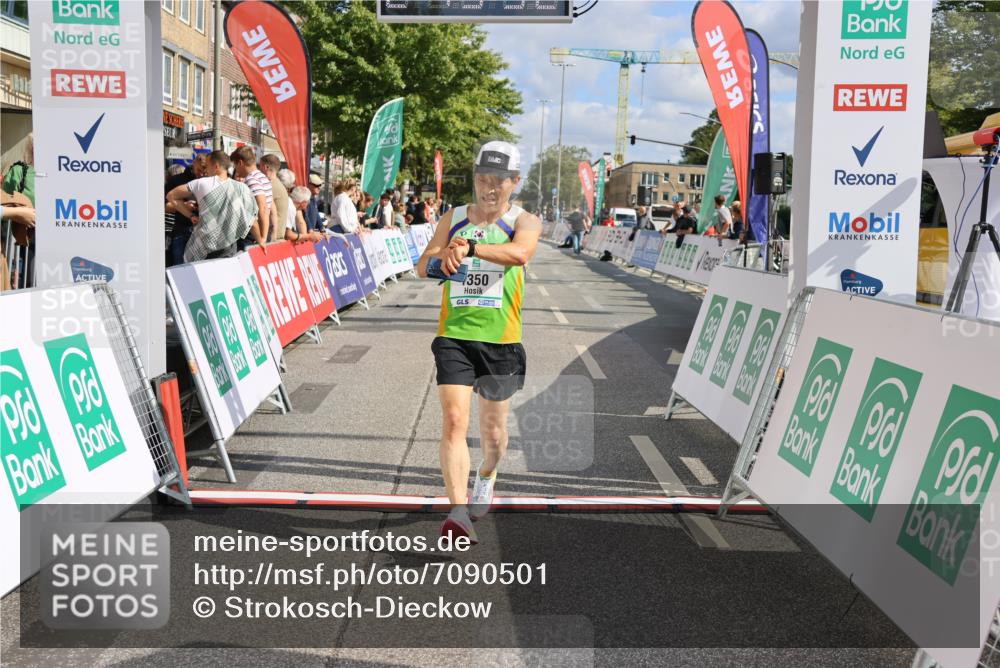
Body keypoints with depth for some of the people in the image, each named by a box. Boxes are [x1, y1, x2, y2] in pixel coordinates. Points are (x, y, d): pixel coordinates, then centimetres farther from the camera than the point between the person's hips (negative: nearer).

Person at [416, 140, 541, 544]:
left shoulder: (525, 221, 0)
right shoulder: (453, 218, 9)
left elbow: (520, 253, -23)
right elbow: (423, 266, 2)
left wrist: (468, 247, -37)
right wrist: (443, 255, -22)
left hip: (501, 341, 0)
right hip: (454, 336, 1)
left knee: (493, 429, 13)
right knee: (454, 420, -15)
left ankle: (486, 477, 44)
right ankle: (459, 512, -16)